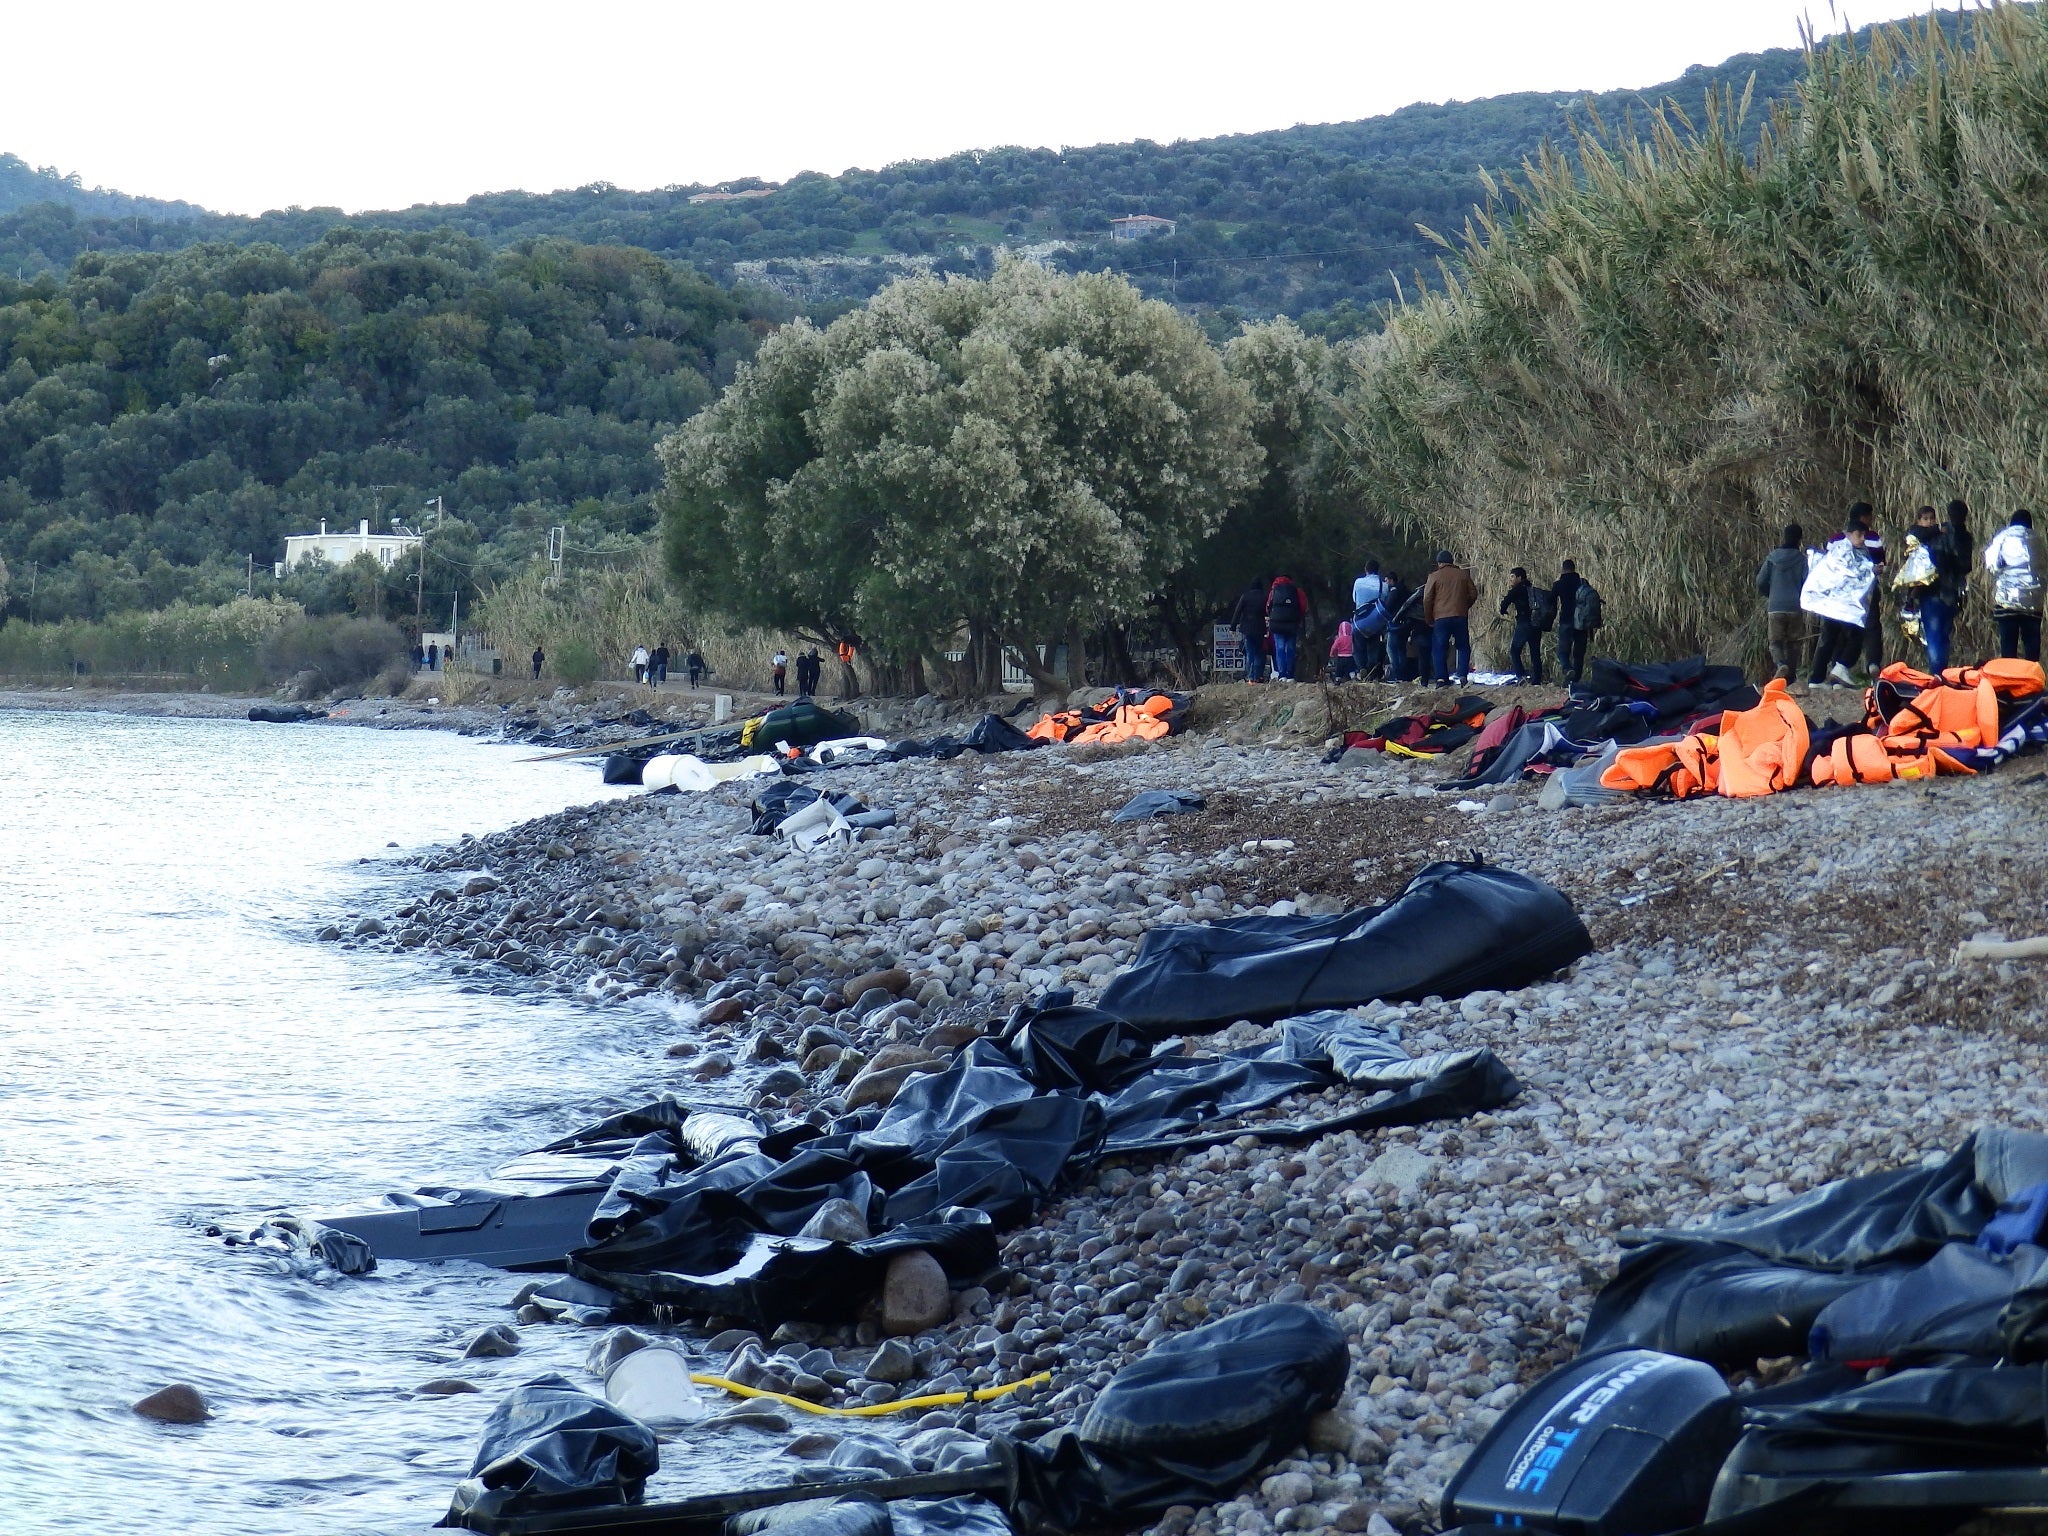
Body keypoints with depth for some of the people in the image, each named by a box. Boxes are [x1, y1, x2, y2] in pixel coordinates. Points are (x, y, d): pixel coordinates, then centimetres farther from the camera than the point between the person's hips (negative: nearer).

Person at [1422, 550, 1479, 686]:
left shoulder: (1434, 576, 0)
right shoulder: (1463, 575, 7)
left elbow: (1427, 600, -2)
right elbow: (1473, 594, 10)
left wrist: (1429, 619, 8)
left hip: (1441, 618, -2)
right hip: (1461, 617, 2)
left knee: (1439, 649, 4)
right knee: (1463, 647, 10)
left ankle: (1441, 678, -5)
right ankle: (1462, 674, -3)